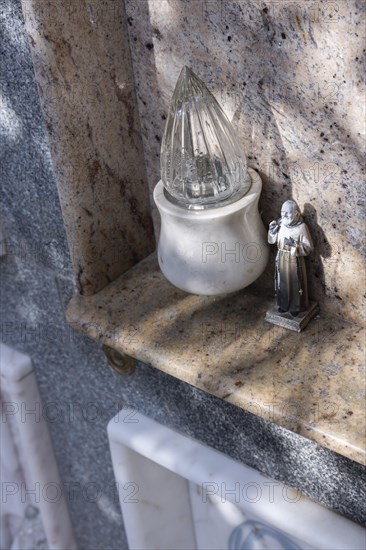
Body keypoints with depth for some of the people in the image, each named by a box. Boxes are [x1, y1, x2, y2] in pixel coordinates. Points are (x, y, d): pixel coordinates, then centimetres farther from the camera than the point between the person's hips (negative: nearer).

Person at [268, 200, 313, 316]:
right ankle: (283, 304, 38)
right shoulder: (280, 223, -5)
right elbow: (272, 241, 7)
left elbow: (308, 248, -19)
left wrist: (294, 244, -31)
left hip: (294, 260, -5)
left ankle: (296, 307, 30)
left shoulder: (301, 227, -21)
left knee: (295, 283, 10)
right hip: (281, 258, 5)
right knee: (282, 282, 19)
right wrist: (272, 231, -13)